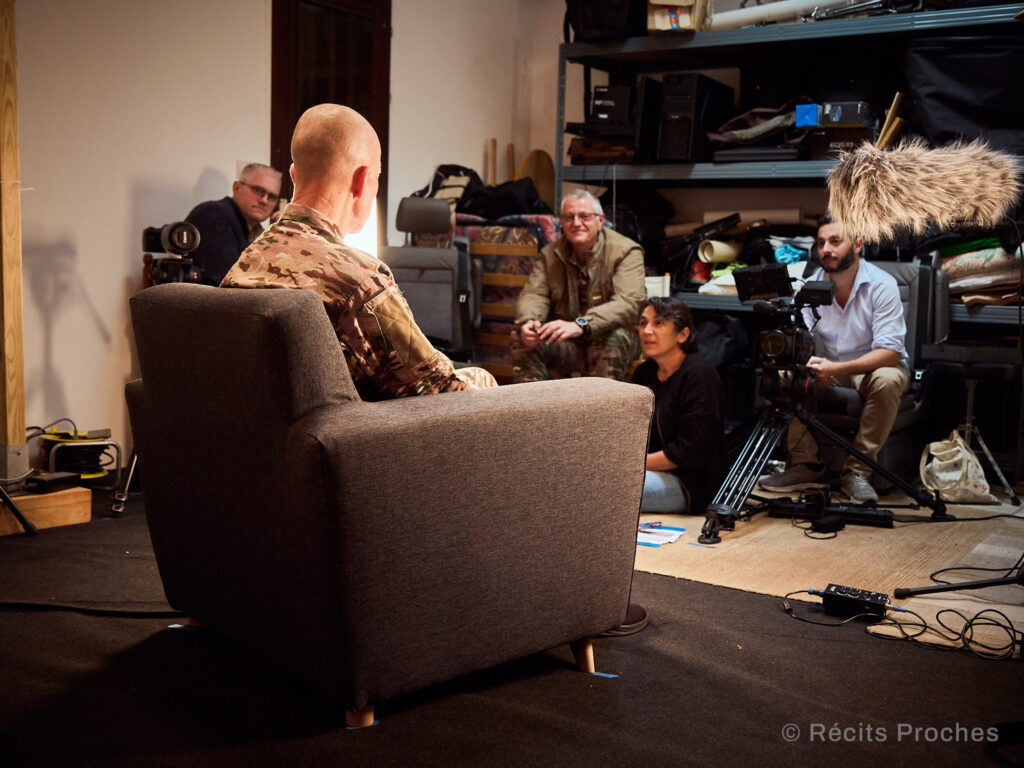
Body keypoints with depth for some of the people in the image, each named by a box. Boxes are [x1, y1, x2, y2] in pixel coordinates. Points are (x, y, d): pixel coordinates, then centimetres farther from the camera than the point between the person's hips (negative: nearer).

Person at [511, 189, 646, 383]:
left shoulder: (625, 251, -10)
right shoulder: (550, 254, 6)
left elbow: (629, 302, -25)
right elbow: (533, 294, 2)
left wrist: (580, 325, -41)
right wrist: (528, 321, -26)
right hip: (566, 343, 4)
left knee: (613, 338, -37)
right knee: (520, 338, -19)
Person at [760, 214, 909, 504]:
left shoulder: (881, 285, -19)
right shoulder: (811, 286, -6)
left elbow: (889, 352, -27)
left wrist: (836, 369, -41)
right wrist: (809, 365, -35)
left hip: (872, 368, -3)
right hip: (829, 367, 4)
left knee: (887, 379, -37)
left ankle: (857, 470, -25)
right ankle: (806, 464, -15)